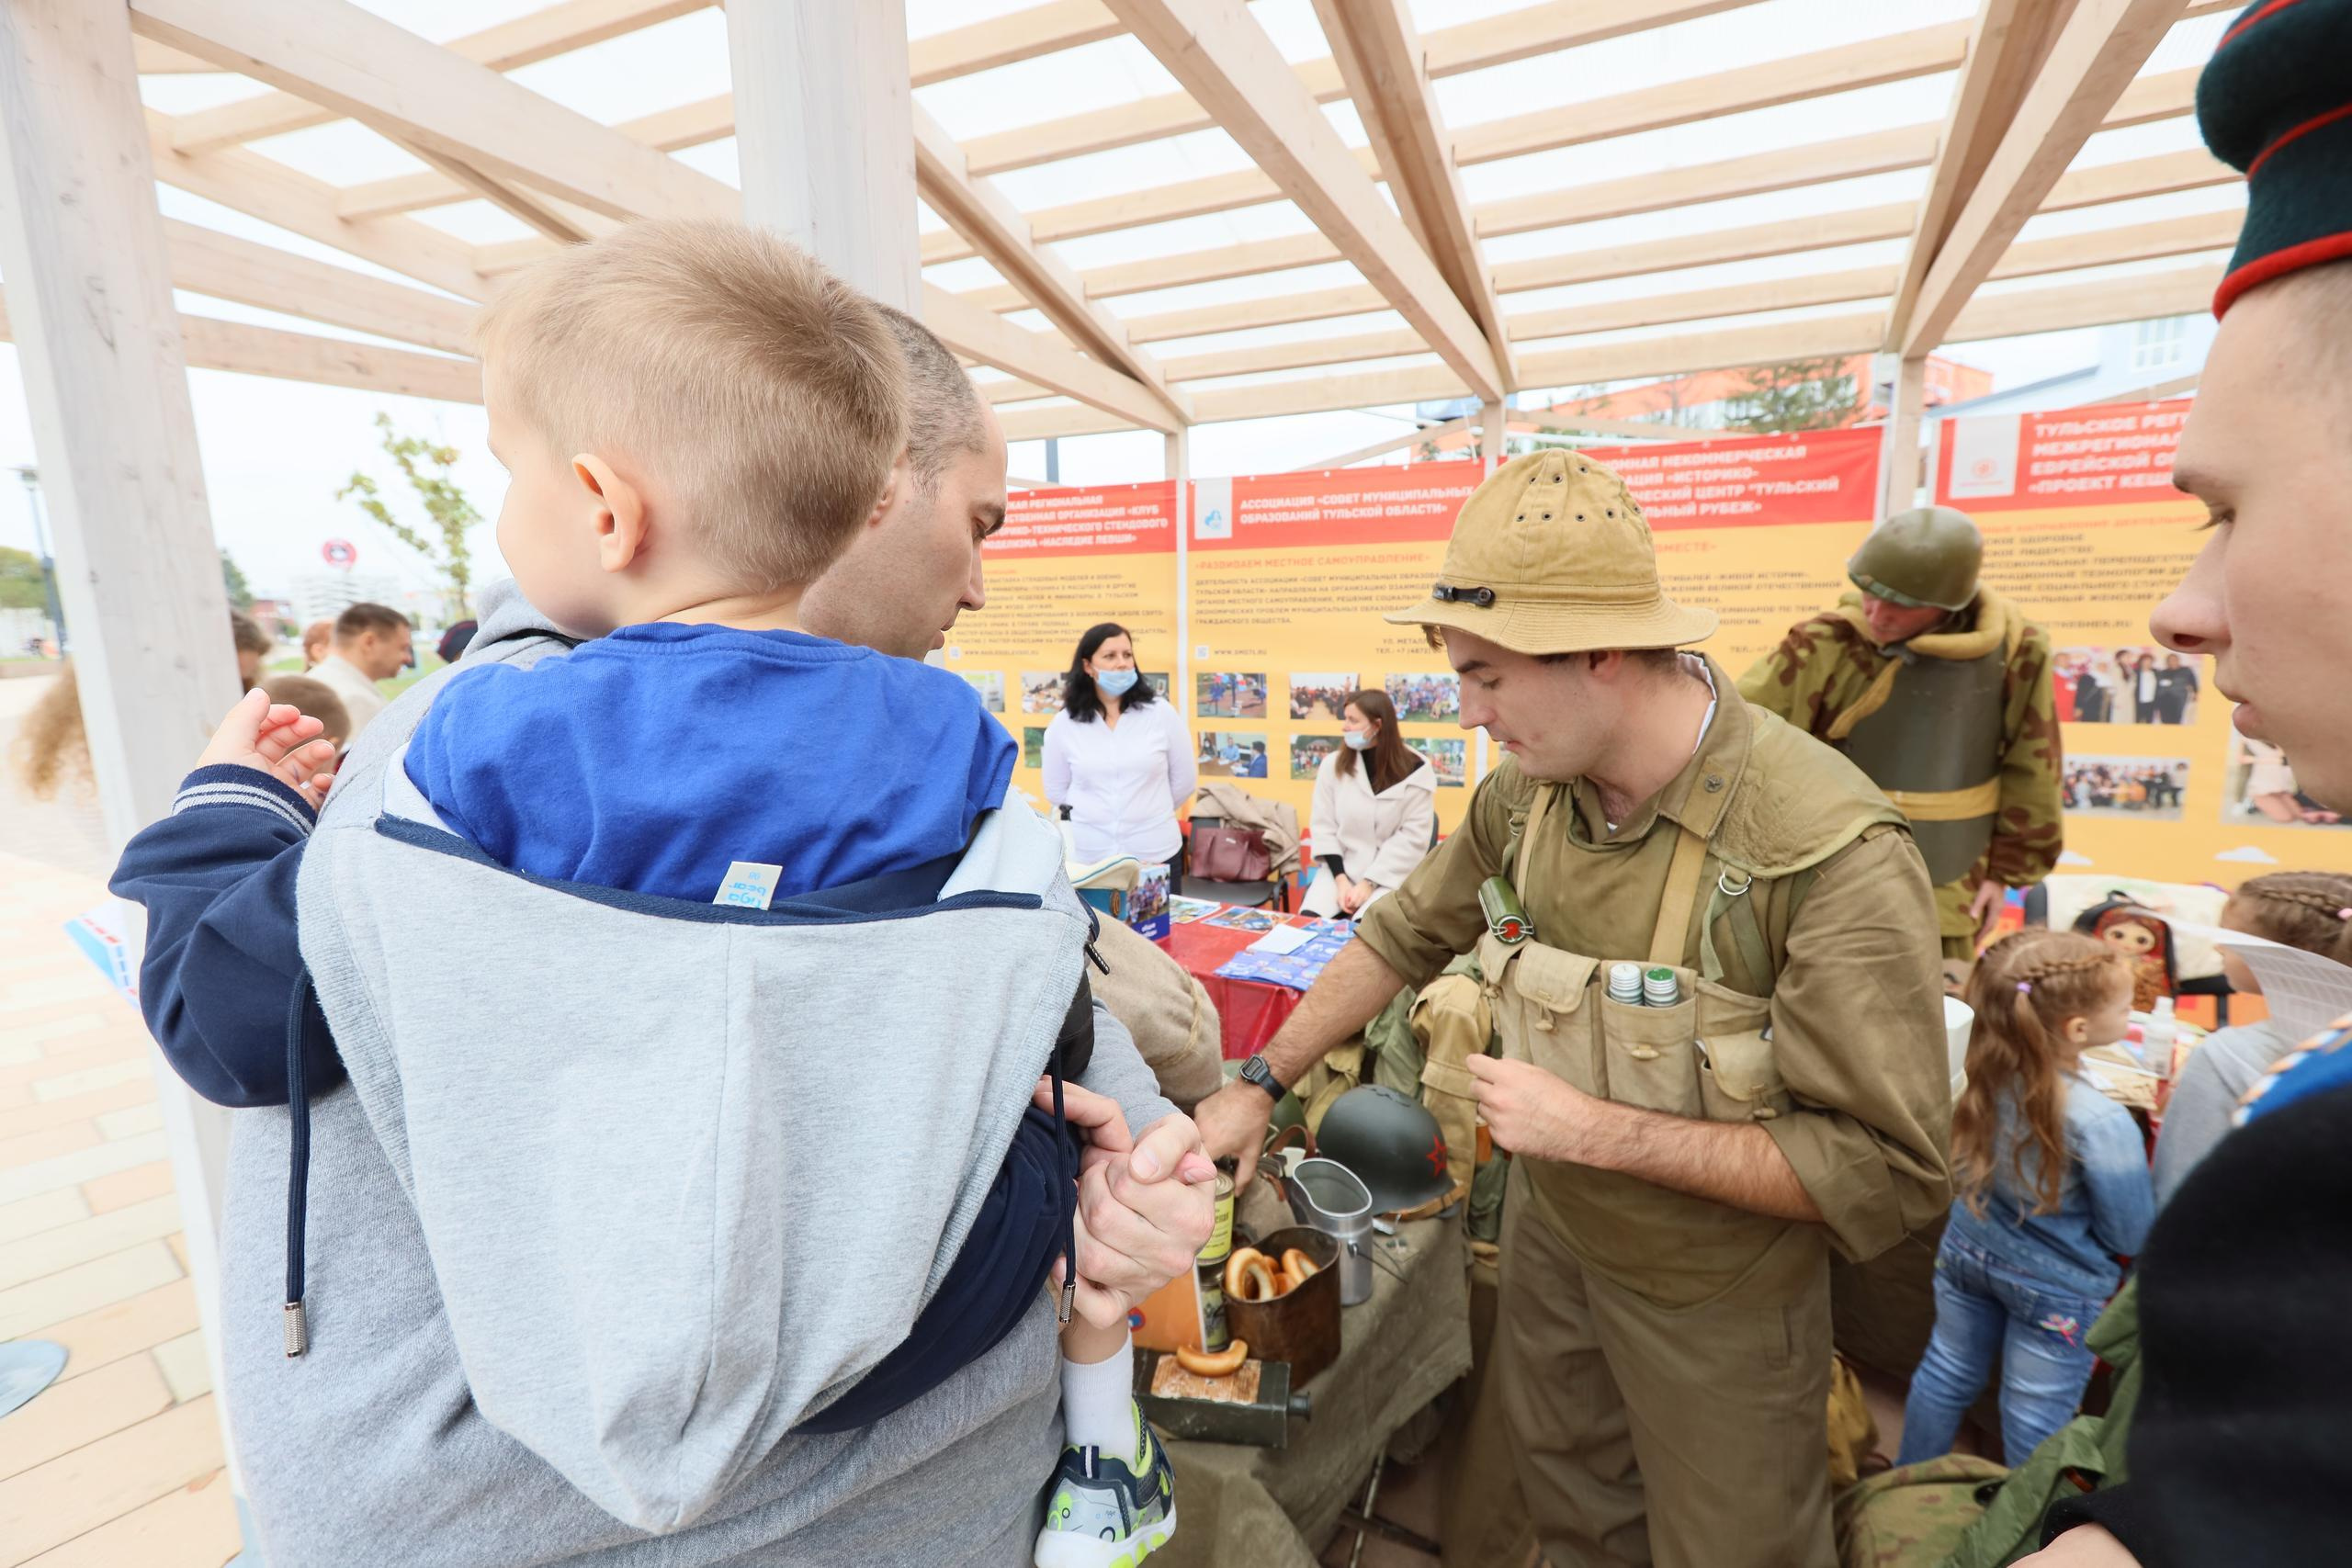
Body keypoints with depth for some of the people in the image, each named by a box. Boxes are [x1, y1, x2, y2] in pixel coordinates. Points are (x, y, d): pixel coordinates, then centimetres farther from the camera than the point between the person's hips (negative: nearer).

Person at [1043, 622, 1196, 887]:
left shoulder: (1161, 713, -3)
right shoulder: (1063, 724, -2)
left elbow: (1184, 781, 6)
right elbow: (1056, 792, 9)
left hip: (1156, 855, 0)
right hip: (1085, 859, 0)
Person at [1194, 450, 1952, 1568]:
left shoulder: (1831, 850, -31)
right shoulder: (1528, 789, -13)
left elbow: (1890, 1172, -27)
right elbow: (1408, 935, 0)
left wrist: (1592, 1129, -29)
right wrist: (1256, 1087, 1)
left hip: (1714, 1298, -4)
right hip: (1549, 1235, 5)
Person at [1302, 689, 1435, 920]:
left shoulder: (1416, 771, -7)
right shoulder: (1333, 764, 2)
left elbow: (1412, 837, -9)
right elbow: (1324, 826, 1)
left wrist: (1369, 883, -14)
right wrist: (1341, 880, -11)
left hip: (1390, 875, -3)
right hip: (1340, 870, 3)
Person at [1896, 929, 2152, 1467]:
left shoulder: (1994, 1067, -19)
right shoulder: (2102, 1124, -34)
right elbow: (2131, 1237, -17)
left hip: (1969, 1247, 5)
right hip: (2056, 1283, -5)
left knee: (1947, 1372, 25)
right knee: (2034, 1419, 18)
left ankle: (1909, 1483, 44)